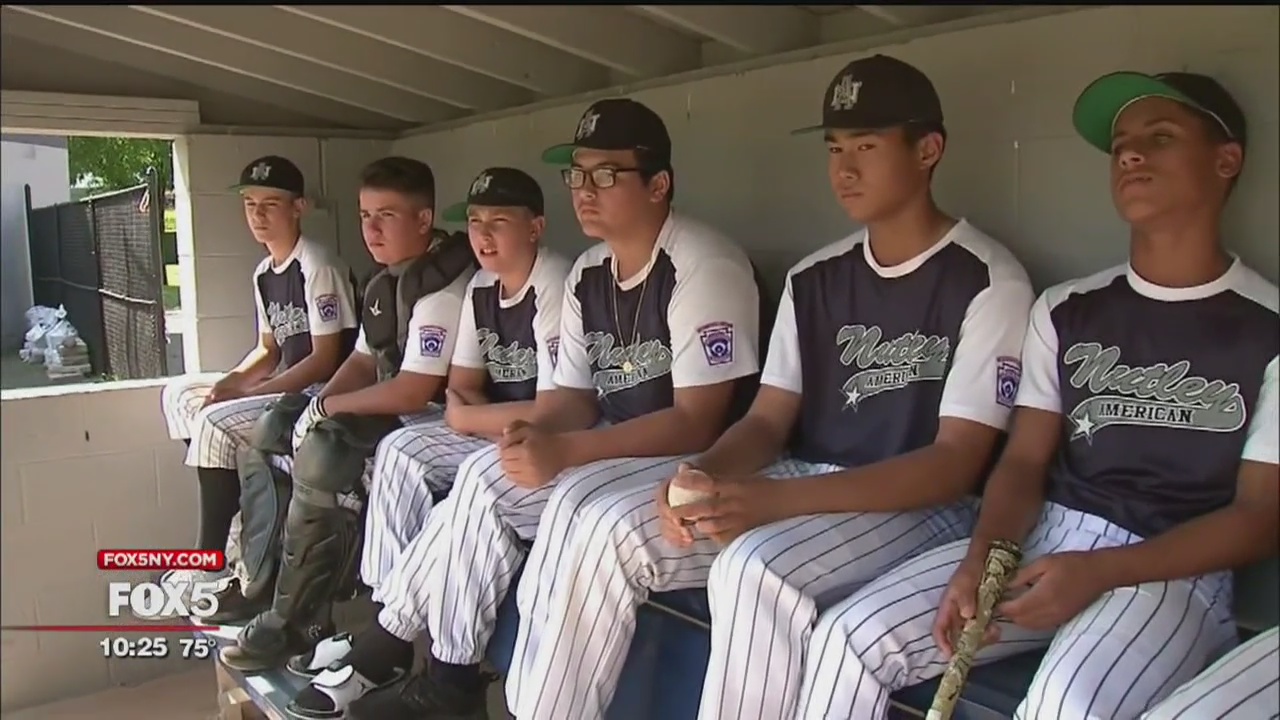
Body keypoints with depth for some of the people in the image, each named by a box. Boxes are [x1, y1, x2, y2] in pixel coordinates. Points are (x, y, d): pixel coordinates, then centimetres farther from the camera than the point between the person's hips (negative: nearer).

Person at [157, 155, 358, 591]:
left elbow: (326, 359, -19)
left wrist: (248, 393, -19)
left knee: (216, 423, -24)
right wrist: (229, 382, -4)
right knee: (180, 394, 8)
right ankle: (240, 507, 6)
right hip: (284, 384, 10)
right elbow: (269, 348, 17)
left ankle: (210, 564, -12)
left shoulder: (318, 267, -16)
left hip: (322, 391, -10)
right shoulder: (264, 273, 11)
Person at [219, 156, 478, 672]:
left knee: (320, 453, -28)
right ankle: (263, 583, 16)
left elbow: (414, 392, -26)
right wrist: (314, 409, -5)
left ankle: (297, 622, -14)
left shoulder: (442, 285, -21)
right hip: (387, 408, 11)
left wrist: (325, 407, -14)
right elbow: (363, 361, 14)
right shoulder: (385, 282, 10)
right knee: (268, 432, 10)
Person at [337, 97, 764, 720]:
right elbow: (576, 396, 8)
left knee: (577, 501, -30)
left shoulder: (703, 267, -19)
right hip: (614, 448, 8)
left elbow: (696, 423, -24)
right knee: (486, 477, -5)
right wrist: (534, 432, -16)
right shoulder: (586, 275, 6)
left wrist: (563, 451, -30)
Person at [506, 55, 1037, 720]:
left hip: (919, 508, -5)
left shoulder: (987, 282, -8)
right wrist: (702, 476, -18)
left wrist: (773, 500, -27)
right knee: (606, 529, -14)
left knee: (755, 570, -35)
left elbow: (956, 464, -15)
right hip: (800, 488, 6)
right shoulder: (814, 279, 11)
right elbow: (767, 421, 7)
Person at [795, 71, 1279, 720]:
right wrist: (981, 558, -13)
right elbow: (1024, 462, 7)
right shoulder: (1066, 310, 12)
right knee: (847, 638, -16)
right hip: (1039, 541, 4)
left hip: (1173, 572, -4)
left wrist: (1099, 572, -18)